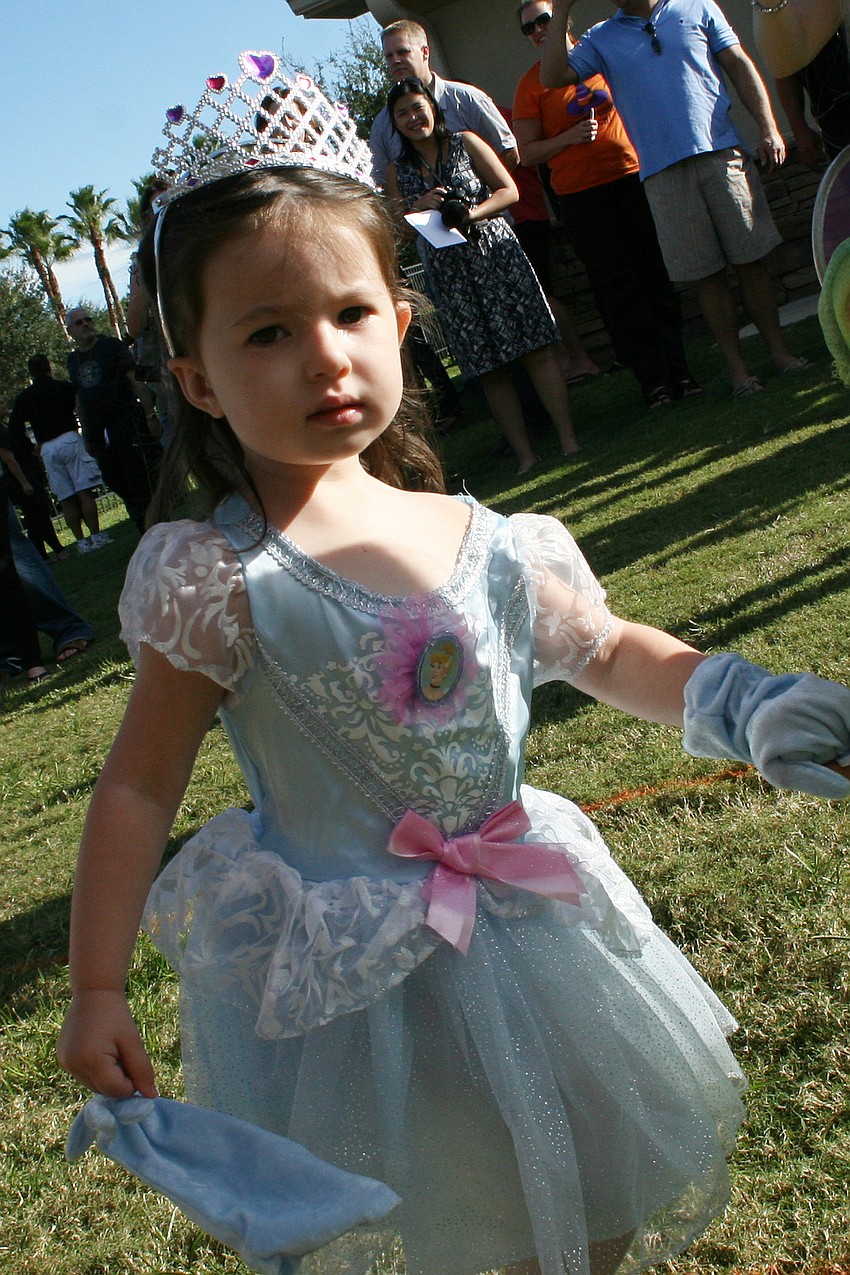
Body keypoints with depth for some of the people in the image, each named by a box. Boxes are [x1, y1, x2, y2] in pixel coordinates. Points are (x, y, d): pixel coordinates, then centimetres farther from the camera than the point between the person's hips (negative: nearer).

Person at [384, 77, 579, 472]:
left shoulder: (466, 144, 6)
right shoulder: (397, 172, 11)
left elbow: (509, 190, 1)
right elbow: (401, 229, 9)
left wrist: (474, 212, -15)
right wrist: (419, 207, -11)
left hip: (495, 254, -2)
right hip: (448, 275, 2)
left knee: (536, 350, -8)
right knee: (490, 369, 1)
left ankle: (568, 439, -5)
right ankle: (524, 454, 6)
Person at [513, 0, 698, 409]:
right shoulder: (531, 85, 2)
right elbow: (527, 152, 1)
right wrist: (570, 137, -14)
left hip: (632, 177, 2)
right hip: (580, 197, -2)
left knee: (657, 276, 2)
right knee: (618, 290, -2)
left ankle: (679, 370, 9)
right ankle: (653, 379, 3)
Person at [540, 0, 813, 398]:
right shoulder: (600, 38, 12)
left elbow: (740, 66, 9)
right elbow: (552, 77, 0)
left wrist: (768, 128, 0)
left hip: (722, 154, 0)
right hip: (663, 172, 0)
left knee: (750, 259, 1)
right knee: (707, 274, 1)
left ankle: (779, 349, 13)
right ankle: (736, 365, 9)